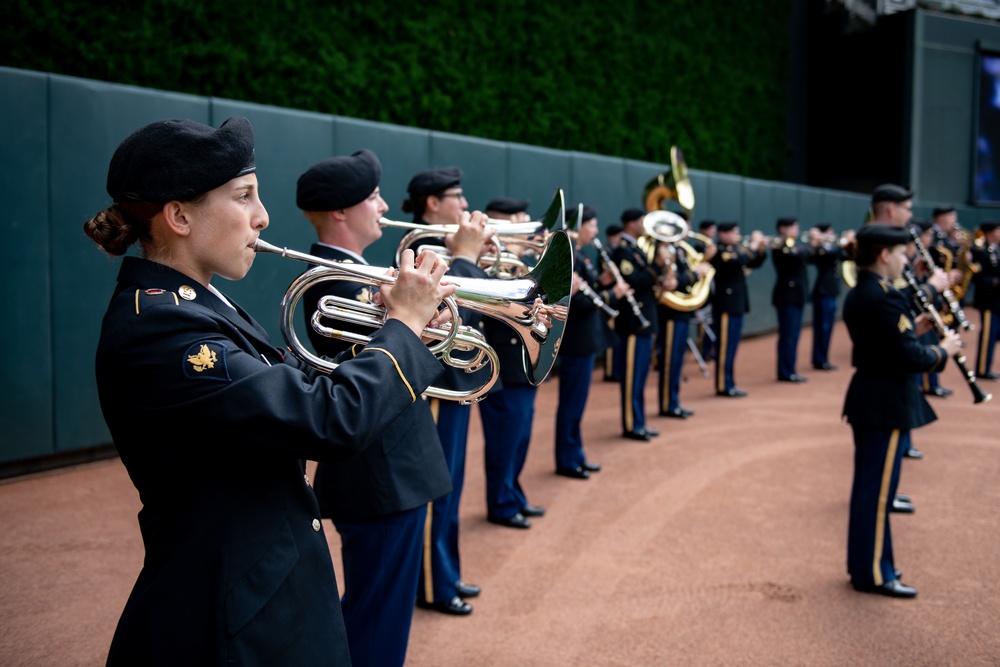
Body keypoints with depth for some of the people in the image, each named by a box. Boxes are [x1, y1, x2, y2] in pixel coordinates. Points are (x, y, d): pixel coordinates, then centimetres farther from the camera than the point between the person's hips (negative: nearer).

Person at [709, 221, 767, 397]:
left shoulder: (736, 248, 15)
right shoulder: (719, 252, -12)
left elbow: (754, 263, 18)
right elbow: (739, 262, -28)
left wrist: (761, 250, 1)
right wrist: (753, 245, -18)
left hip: (737, 304, 9)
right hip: (726, 305, -9)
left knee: (732, 346, 12)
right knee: (724, 346, -5)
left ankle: (729, 384, 18)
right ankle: (723, 386, -1)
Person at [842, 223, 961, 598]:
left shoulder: (858, 295, 10)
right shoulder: (884, 297, -20)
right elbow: (910, 358, -21)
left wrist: (914, 328, 8)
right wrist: (944, 350, -5)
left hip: (868, 397, 10)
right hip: (887, 404, -10)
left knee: (868, 483, 17)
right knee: (879, 487, 0)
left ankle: (864, 561, 28)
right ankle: (873, 574, 11)